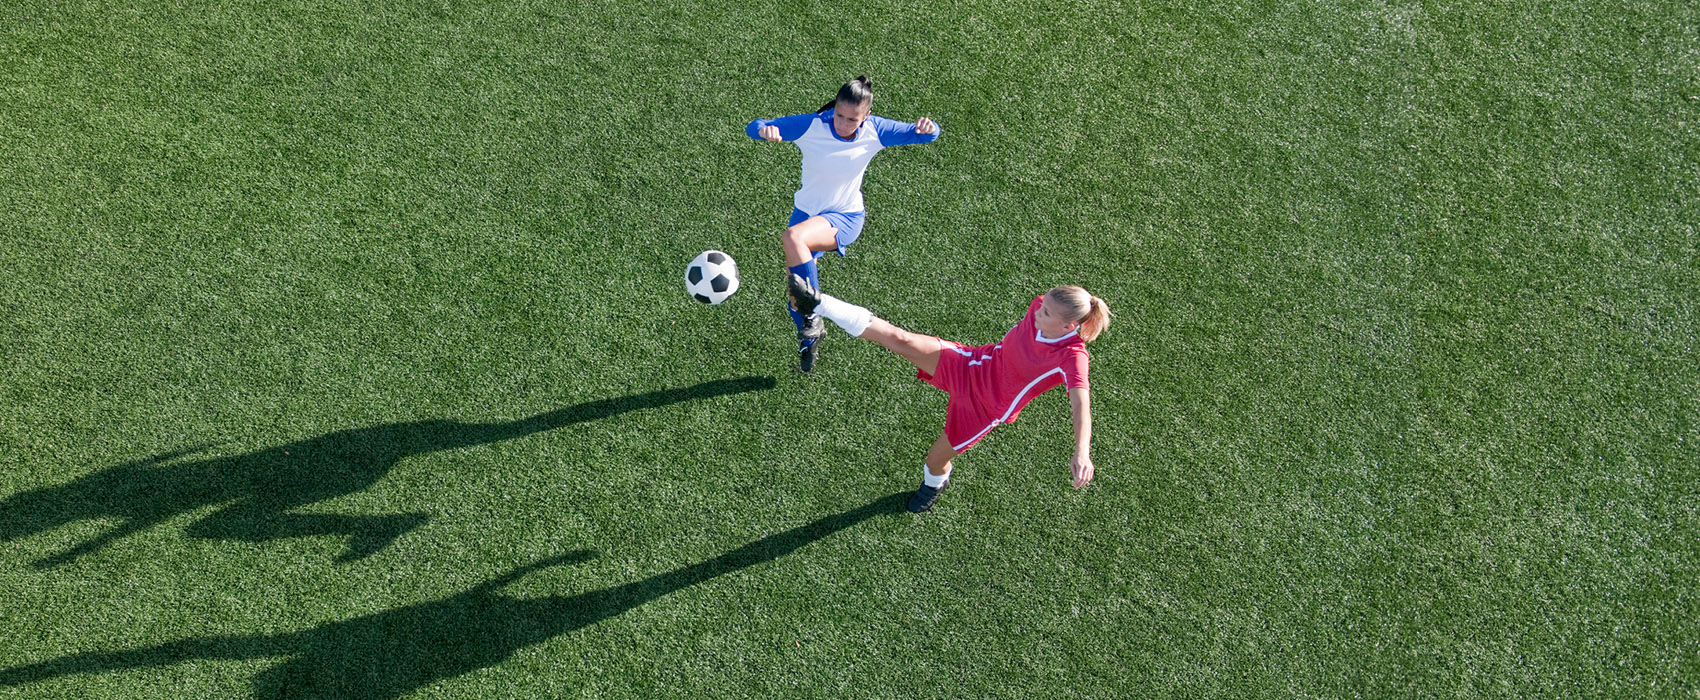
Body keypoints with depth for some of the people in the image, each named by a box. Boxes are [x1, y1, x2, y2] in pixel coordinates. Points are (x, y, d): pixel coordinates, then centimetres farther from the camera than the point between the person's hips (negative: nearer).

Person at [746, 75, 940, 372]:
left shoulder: (874, 131, -16)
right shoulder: (811, 126, -19)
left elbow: (923, 134, -7)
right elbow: (755, 127, -19)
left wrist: (927, 127, -32)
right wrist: (765, 130, -44)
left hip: (846, 219, -3)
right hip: (807, 211, 3)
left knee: (793, 237, -35)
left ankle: (813, 317, -23)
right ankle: (809, 342, 44)